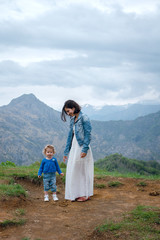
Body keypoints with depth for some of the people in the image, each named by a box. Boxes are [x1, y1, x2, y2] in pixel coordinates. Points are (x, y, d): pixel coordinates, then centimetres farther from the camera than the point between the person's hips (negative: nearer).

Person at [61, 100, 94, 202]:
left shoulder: (84, 118, -11)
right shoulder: (72, 120, 13)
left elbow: (88, 135, -15)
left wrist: (84, 149, -20)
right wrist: (66, 151, 16)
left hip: (82, 147, -8)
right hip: (74, 147, 8)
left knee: (83, 171, -1)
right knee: (73, 171, 8)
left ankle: (86, 194, 9)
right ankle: (76, 194, 17)